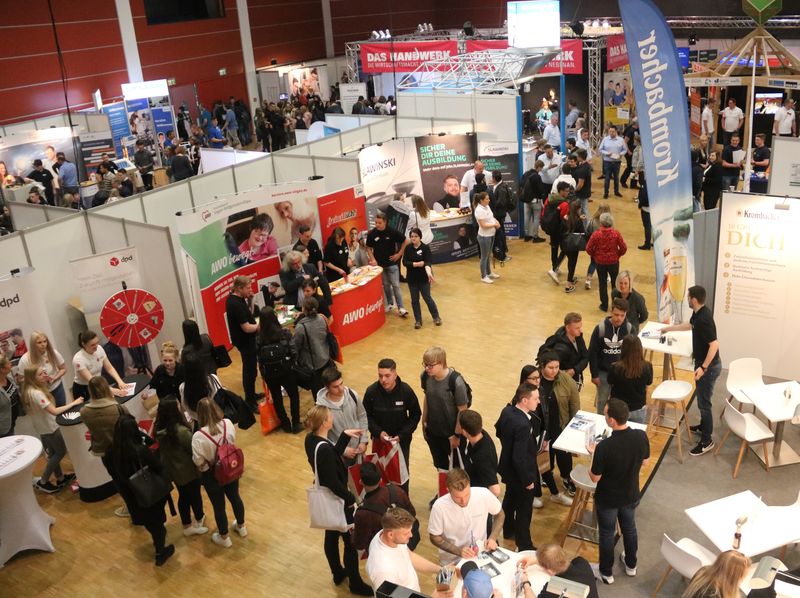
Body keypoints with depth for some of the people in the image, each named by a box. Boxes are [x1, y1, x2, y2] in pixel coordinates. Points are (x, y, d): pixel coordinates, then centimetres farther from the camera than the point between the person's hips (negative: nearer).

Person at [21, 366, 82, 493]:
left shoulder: (29, 391, -1)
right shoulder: (36, 393, -31)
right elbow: (54, 411, -35)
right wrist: (73, 403, -29)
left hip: (42, 427, 9)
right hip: (49, 427, -9)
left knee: (53, 453, 21)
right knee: (61, 452, 8)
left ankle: (60, 478, 36)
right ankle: (43, 482, 13)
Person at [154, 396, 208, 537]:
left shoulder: (159, 428, -14)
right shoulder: (182, 431, -36)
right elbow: (194, 449, -21)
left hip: (171, 469, 6)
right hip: (187, 470, -6)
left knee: (183, 495, 25)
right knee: (195, 494, 21)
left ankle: (187, 525, 41)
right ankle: (199, 519, 45)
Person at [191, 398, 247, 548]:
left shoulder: (199, 436, -32)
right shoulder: (228, 423, -19)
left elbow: (198, 461, -22)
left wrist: (208, 458, -2)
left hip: (212, 475, -4)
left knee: (218, 506, 18)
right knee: (235, 497, 28)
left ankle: (224, 538, 39)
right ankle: (241, 527, 51)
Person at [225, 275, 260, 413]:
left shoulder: (233, 298, 2)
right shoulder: (236, 304, -28)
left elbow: (247, 314, 11)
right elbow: (247, 328, -27)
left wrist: (249, 299, -3)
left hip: (244, 340, 10)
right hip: (245, 341, -10)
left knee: (249, 369, 23)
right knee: (250, 371, -1)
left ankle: (251, 395, 38)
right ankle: (250, 402, 8)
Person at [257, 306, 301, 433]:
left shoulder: (259, 338, -10)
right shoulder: (284, 333, -12)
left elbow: (259, 358, -8)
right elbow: (293, 352, -11)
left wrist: (263, 373, 5)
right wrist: (291, 364, 8)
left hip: (269, 373, 1)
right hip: (285, 370, -1)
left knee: (277, 399, 18)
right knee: (294, 395, 18)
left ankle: (286, 425, 27)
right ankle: (296, 424, 19)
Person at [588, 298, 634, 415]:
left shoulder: (629, 329, -12)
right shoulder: (600, 328, -18)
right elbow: (592, 353, -10)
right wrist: (594, 375, -8)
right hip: (603, 372, -1)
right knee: (602, 400, 13)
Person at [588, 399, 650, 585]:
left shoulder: (604, 446, -36)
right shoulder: (641, 436, -22)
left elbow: (594, 478, -21)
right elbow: (645, 462, -1)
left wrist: (594, 454, -8)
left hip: (607, 499, -4)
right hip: (631, 495, 4)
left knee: (607, 534, 19)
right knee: (629, 528, 28)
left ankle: (606, 573, 40)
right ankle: (631, 565, 50)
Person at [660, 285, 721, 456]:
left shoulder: (704, 319, -29)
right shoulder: (697, 313, 3)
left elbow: (714, 345, -31)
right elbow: (689, 325, 26)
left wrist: (703, 367, -31)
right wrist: (669, 328, 37)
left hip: (709, 366, -10)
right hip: (702, 363, 10)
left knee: (704, 402, -2)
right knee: (701, 398, 25)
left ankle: (707, 441, 7)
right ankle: (704, 426, 44)